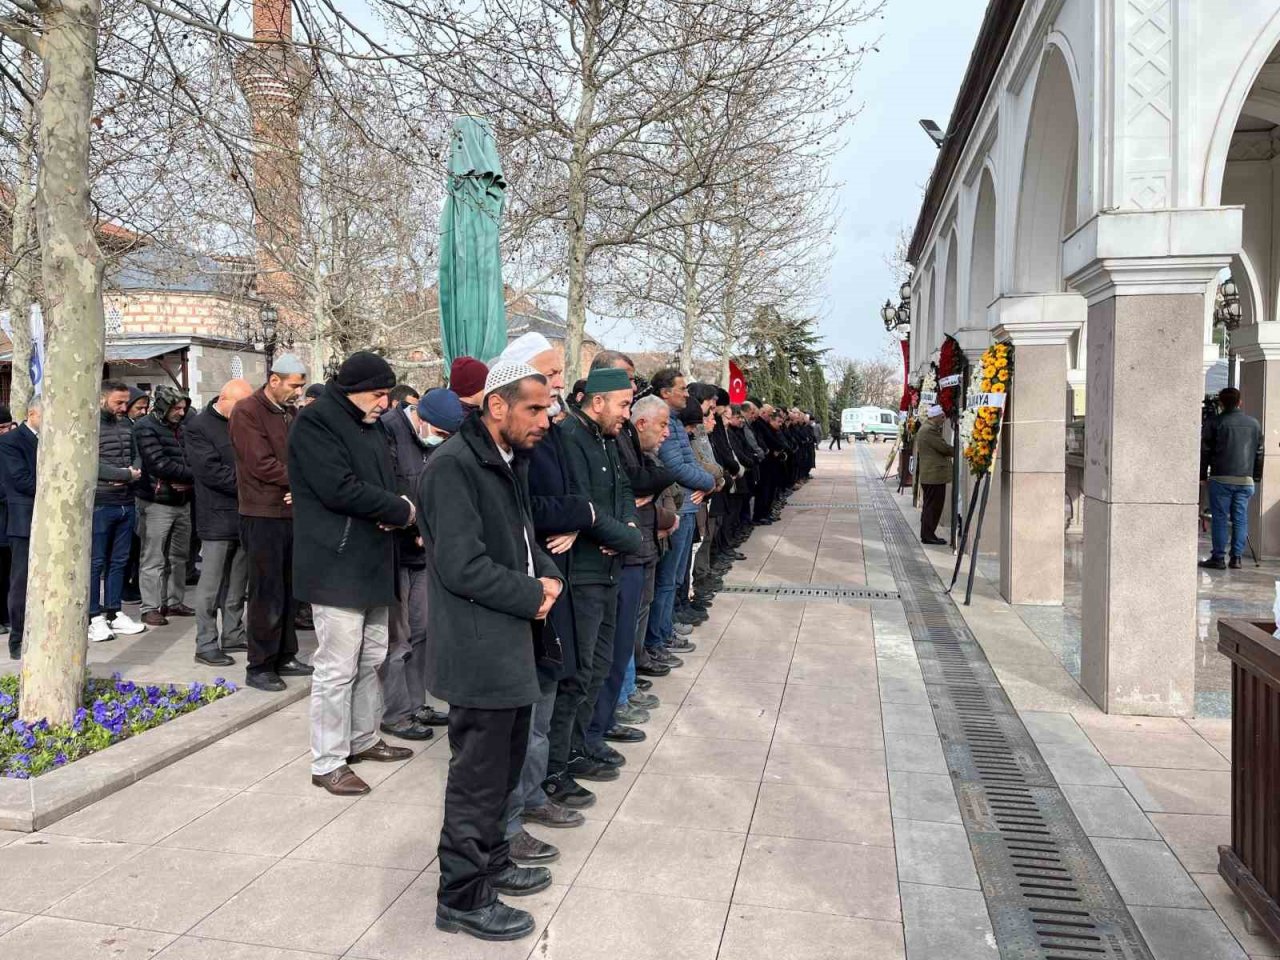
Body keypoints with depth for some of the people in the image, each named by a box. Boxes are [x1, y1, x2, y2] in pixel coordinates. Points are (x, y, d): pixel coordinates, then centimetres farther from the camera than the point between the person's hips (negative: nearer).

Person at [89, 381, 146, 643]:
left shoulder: (126, 424, 12)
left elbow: (136, 457, 15)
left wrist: (134, 473, -6)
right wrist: (126, 474, -14)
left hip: (127, 503, 7)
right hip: (100, 505, -7)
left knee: (119, 561, 13)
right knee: (96, 562, 2)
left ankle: (114, 612, 22)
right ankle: (94, 618, 10)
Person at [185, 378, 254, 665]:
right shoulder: (200, 427, -7)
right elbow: (212, 471, -16)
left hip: (245, 514, 6)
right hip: (219, 516, -6)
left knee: (237, 582, 12)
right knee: (212, 584, 0)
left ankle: (233, 635, 22)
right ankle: (206, 644, 7)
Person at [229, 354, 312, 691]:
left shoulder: (291, 412, 15)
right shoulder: (247, 411, -9)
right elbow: (262, 464, -17)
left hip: (292, 511, 7)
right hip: (263, 514, -7)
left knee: (290, 590, 12)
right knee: (267, 594, -3)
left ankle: (284, 657, 23)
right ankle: (259, 667, 7)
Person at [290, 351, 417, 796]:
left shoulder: (370, 425, 17)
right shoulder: (315, 422, -12)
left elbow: (385, 479, 19)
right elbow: (340, 489, -22)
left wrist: (398, 510, -5)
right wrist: (401, 510, -12)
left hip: (373, 562, 9)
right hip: (337, 565, -9)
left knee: (371, 658, 17)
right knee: (337, 668, -3)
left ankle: (364, 739, 32)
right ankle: (327, 763, 8)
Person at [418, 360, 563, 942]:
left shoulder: (511, 462, 10)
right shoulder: (453, 467, -19)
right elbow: (463, 566, -24)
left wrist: (547, 575, 0)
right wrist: (532, 596, -15)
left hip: (511, 643, 9)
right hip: (479, 649, -9)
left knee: (503, 766, 21)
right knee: (479, 776, 4)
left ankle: (490, 861, 40)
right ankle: (463, 897, 21)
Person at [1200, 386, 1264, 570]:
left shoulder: (1214, 422, -2)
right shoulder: (1254, 424, 11)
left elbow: (1204, 451, -2)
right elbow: (1259, 453, 15)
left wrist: (1203, 475, 6)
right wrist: (1256, 477, 20)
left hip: (1221, 478, -3)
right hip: (1245, 479, 4)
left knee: (1220, 518, 0)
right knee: (1240, 519, 7)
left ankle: (1218, 558, 0)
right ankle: (1236, 558, 6)